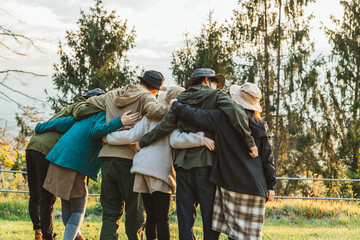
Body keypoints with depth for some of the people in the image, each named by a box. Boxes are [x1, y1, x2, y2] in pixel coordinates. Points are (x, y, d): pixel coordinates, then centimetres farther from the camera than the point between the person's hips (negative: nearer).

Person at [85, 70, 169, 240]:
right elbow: (155, 111, -22)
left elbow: (89, 103, 28)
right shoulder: (145, 97, -2)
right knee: (135, 209, 10)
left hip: (107, 158, 5)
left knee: (111, 212, 6)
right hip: (129, 159, -5)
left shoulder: (112, 96, 17)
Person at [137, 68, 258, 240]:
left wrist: (142, 143, 20)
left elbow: (166, 126, 9)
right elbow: (236, 113, -16)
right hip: (205, 162, -4)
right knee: (210, 214, 1)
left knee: (185, 215, 7)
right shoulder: (216, 97, 1)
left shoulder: (181, 100, 13)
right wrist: (250, 142, -15)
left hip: (183, 163, 4)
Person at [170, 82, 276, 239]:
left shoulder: (223, 118, -6)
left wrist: (175, 105, 15)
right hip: (255, 184, 4)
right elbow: (267, 157, 10)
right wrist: (270, 186, 17)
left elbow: (194, 115, -3)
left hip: (231, 183, -3)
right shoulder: (261, 126, 8)